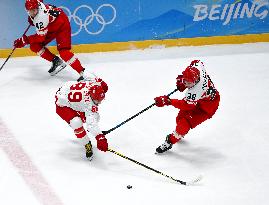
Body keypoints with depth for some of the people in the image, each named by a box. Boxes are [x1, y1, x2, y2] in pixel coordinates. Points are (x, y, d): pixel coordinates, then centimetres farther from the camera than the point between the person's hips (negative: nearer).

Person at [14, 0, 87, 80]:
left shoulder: (42, 17, -36)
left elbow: (40, 36, -30)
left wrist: (25, 40, -30)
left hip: (62, 26, -10)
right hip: (51, 27, 10)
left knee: (63, 52, -26)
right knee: (34, 46, 0)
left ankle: (82, 73, -26)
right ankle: (56, 61, 9)